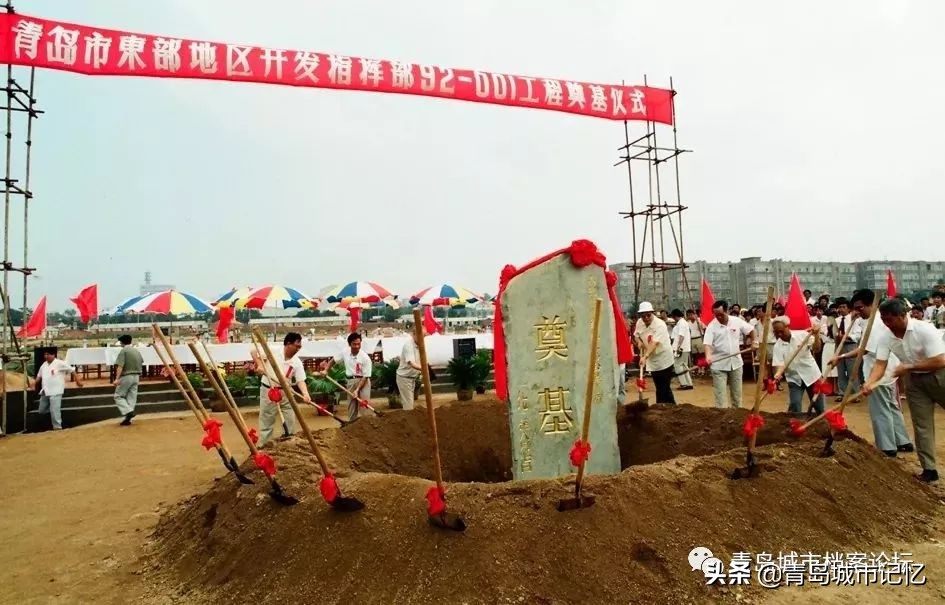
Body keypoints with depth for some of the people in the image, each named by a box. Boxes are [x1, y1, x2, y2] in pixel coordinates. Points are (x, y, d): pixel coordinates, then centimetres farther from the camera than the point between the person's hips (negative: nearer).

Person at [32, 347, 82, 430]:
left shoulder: (60, 363, -10)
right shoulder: (44, 365, 10)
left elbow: (72, 370, -7)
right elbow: (39, 376, 24)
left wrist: (77, 380, -10)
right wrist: (35, 383, 10)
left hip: (55, 392, -8)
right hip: (45, 392, 8)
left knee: (54, 410, -11)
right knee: (42, 411, 14)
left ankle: (57, 427, -5)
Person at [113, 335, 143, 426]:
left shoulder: (123, 351, -11)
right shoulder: (137, 351, 10)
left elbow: (120, 366, -20)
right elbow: (141, 364, 18)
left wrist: (117, 379, -25)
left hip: (126, 377, -6)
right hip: (136, 376, 7)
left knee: (118, 396, 5)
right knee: (132, 397, 7)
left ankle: (128, 411, -13)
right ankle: (128, 419, 7)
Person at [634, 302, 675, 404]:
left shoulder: (660, 325, -21)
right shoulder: (639, 323, 0)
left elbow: (655, 343, -33)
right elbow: (637, 335, 19)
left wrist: (646, 355, -45)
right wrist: (639, 342, -4)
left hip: (663, 360, -7)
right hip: (652, 361, 7)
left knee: (663, 388, -6)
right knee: (660, 388, 13)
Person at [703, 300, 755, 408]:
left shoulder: (737, 321, -2)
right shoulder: (711, 326, -11)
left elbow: (751, 331, 14)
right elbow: (707, 343, -21)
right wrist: (708, 356, -37)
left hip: (736, 362, 4)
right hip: (719, 365, -3)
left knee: (737, 391, 16)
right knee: (720, 393, -3)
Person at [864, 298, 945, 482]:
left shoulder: (925, 330, -25)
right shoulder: (886, 338, -11)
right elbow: (880, 365, -13)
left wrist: (908, 366, -24)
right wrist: (870, 383, -30)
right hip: (915, 380, 5)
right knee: (921, 424, 5)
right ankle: (929, 469, 11)